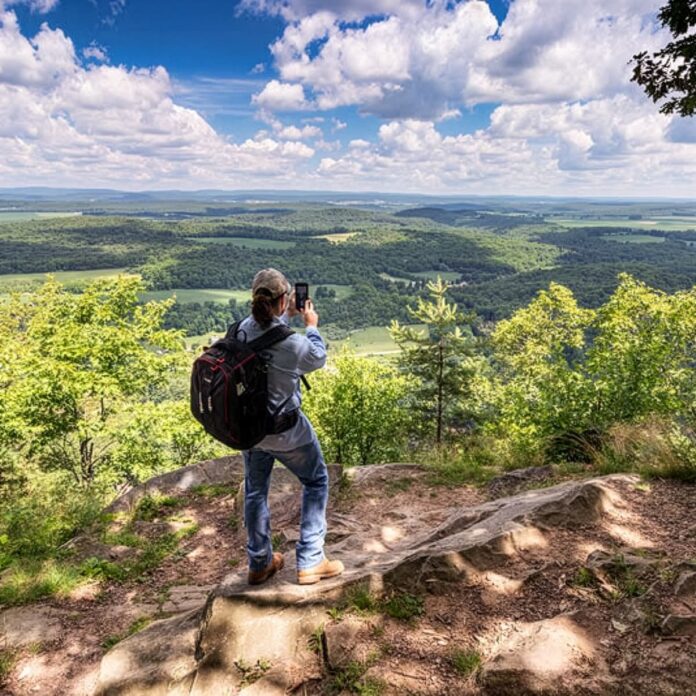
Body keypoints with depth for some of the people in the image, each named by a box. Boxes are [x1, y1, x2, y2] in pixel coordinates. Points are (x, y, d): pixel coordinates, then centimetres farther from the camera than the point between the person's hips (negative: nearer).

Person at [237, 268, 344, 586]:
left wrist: (287, 315, 17)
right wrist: (312, 325, 9)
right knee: (316, 481, 18)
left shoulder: (241, 330, -13)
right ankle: (310, 562, 22)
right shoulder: (292, 344, -29)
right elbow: (318, 359, -6)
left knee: (255, 489, 22)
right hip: (284, 430, -5)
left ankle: (260, 564, 38)